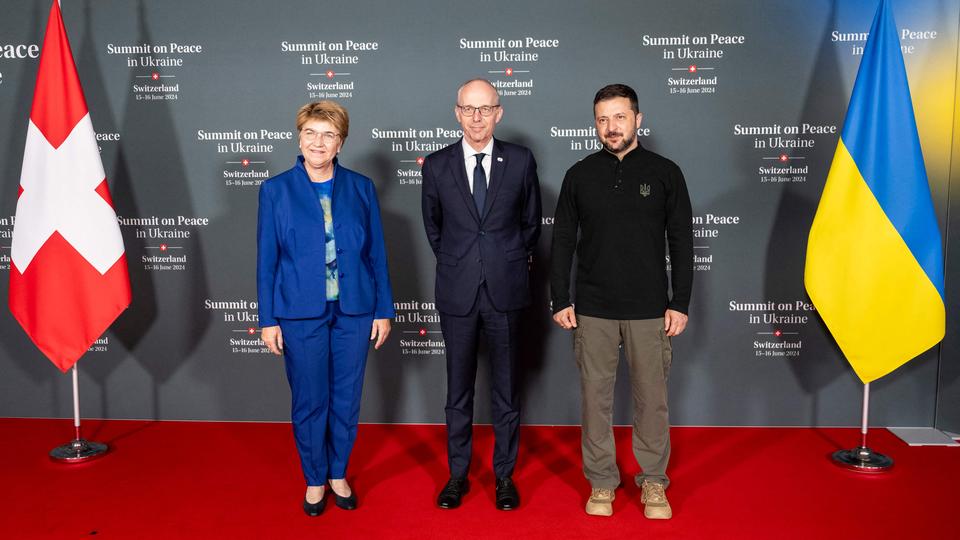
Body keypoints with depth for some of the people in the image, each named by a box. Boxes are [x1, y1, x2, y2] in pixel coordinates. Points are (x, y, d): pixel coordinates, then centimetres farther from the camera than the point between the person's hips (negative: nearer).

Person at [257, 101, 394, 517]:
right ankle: (315, 479, 28)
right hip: (300, 313, -1)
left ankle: (339, 474, 31)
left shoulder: (360, 187, 2)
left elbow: (376, 252, 4)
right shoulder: (276, 190, -1)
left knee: (347, 399, 11)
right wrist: (268, 319, -2)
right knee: (309, 402, 9)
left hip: (354, 311, 1)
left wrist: (383, 310, 2)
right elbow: (266, 259, 0)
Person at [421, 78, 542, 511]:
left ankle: (504, 474, 22)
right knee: (459, 387, 10)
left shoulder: (521, 160, -1)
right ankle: (458, 473, 23)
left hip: (505, 289, 0)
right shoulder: (437, 165, 1)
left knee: (506, 387, 9)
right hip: (457, 292, 1)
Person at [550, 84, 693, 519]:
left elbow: (681, 242, 2)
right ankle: (601, 481, 21)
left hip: (649, 309, -1)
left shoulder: (664, 172, 1)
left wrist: (680, 303, -3)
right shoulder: (579, 175, 4)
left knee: (651, 397, 6)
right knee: (596, 396, 7)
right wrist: (560, 301, 1)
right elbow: (562, 241, 6)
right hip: (592, 309, 1)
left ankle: (653, 481, 21)